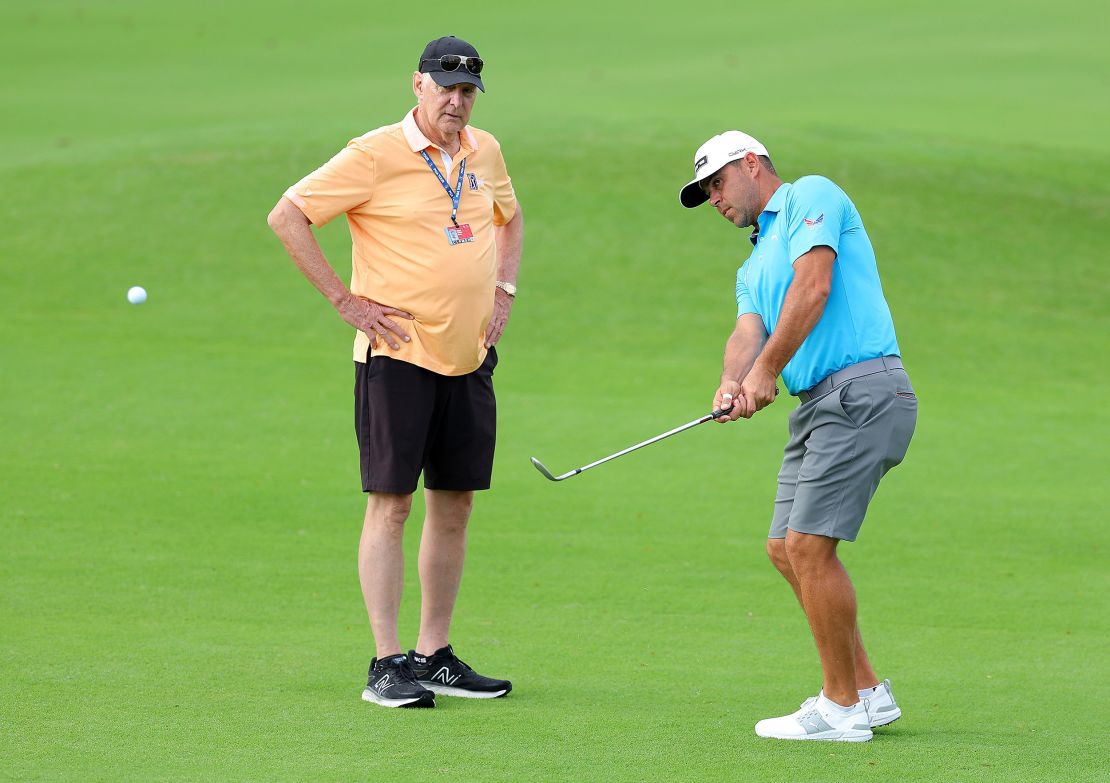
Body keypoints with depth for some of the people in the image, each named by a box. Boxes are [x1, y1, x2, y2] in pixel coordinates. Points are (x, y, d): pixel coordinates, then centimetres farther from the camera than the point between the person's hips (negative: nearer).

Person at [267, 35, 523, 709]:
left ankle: (435, 657, 16)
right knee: (392, 502, -7)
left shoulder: (484, 153, 10)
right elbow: (287, 217, -9)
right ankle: (388, 664, -6)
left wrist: (504, 291, 14)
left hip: (469, 356, 6)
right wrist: (347, 301, -10)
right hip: (397, 354, -6)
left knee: (455, 505, 8)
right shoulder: (376, 155, -10)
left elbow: (510, 218, 30)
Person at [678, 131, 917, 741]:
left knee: (809, 544, -12)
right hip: (818, 405, 10)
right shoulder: (753, 268, 27)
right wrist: (732, 382, -15)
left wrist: (767, 371, -15)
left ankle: (841, 707, -6)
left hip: (862, 389, -10)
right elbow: (749, 331, 7)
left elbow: (813, 285, -13)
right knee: (785, 548, 11)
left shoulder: (810, 197, 1)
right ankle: (866, 690, 18)